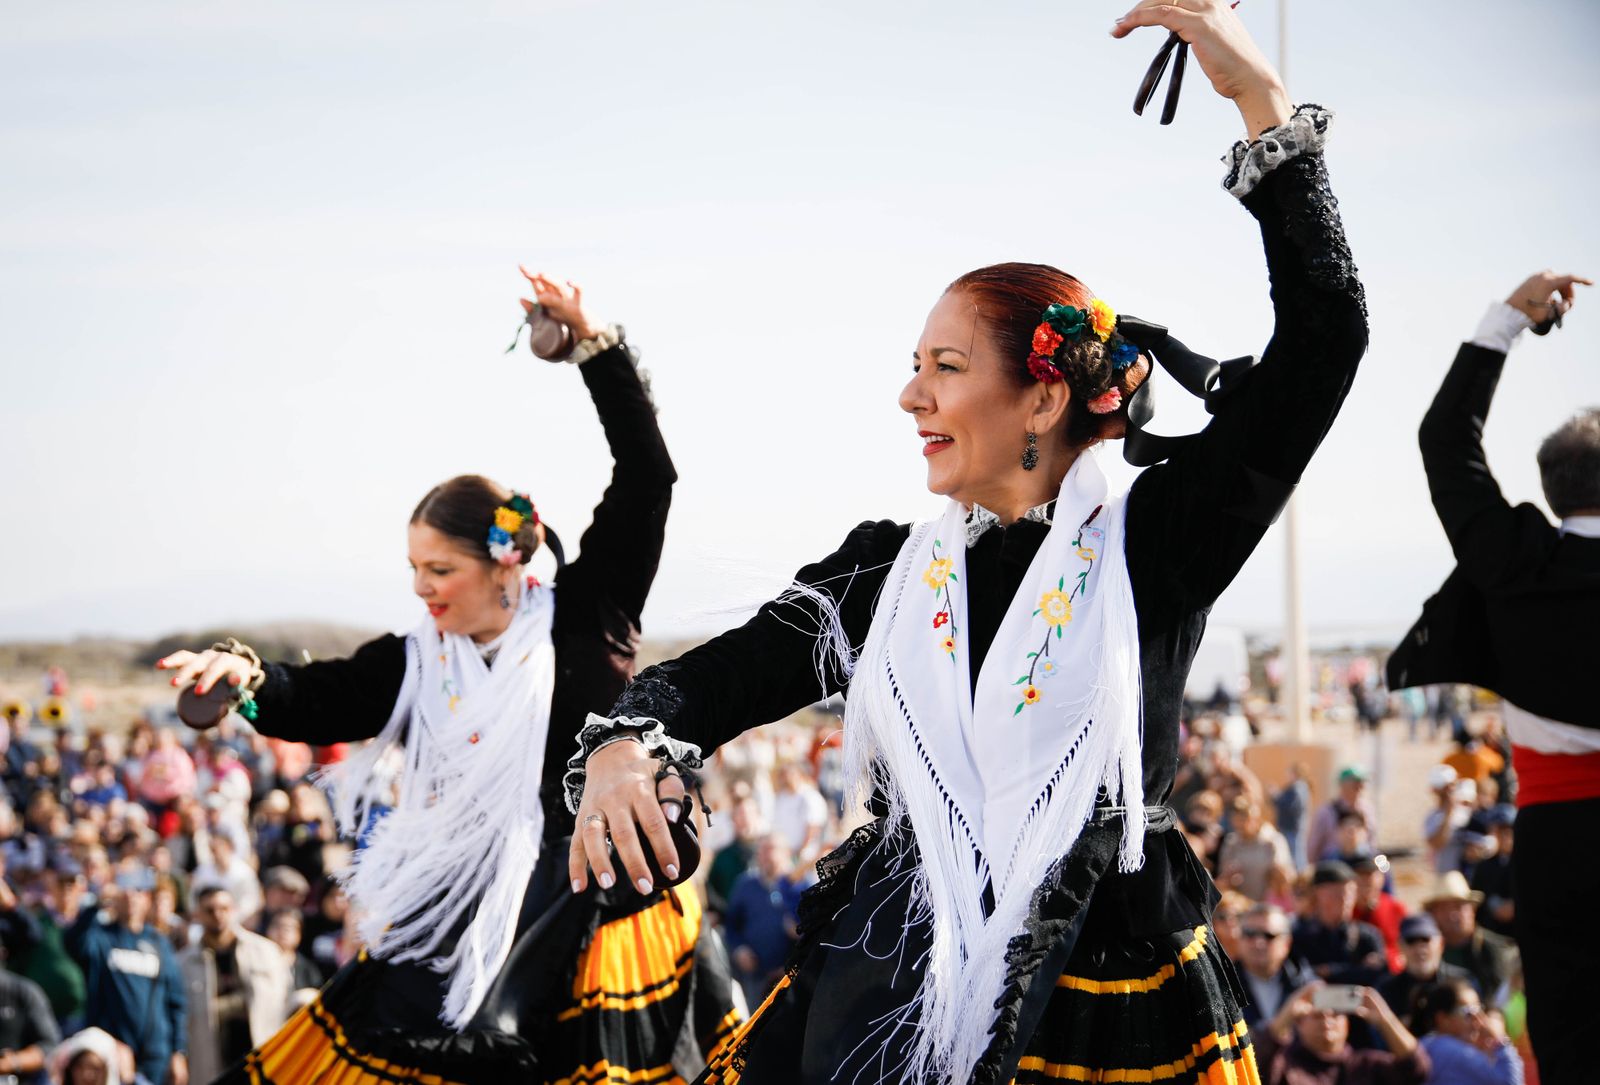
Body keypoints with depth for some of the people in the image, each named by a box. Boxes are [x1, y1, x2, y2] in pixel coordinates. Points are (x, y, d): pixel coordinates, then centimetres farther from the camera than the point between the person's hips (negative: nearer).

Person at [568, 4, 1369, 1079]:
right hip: (892, 993, 4)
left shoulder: (1151, 546, -4)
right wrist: (623, 747, -23)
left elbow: (1323, 339, -11)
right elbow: (727, 670, 1)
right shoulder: (891, 568, 9)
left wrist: (1264, 99, -14)